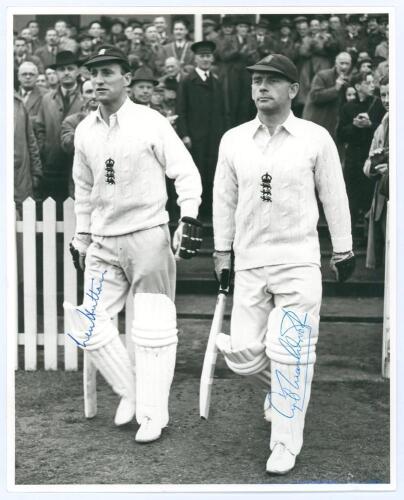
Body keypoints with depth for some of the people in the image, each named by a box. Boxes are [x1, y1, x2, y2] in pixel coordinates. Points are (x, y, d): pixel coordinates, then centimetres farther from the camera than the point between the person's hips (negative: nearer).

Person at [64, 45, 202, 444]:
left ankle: (153, 414, 10)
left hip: (149, 236, -5)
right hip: (104, 242, 5)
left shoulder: (151, 122, -8)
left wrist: (189, 219, -16)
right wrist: (81, 237, 18)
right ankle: (130, 392, 24)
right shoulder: (84, 131, 7)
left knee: (153, 330, -2)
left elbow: (186, 172, -6)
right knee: (90, 327, 3)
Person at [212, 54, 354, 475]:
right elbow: (224, 198, 11)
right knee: (242, 354, 3)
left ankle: (286, 446, 11)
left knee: (289, 356, -3)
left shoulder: (316, 138, -4)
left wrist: (343, 250, 6)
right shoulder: (233, 140, 4)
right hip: (249, 264, 3)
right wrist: (222, 251, 11)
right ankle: (281, 387, 37)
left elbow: (333, 196, 3)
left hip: (299, 262, -3)